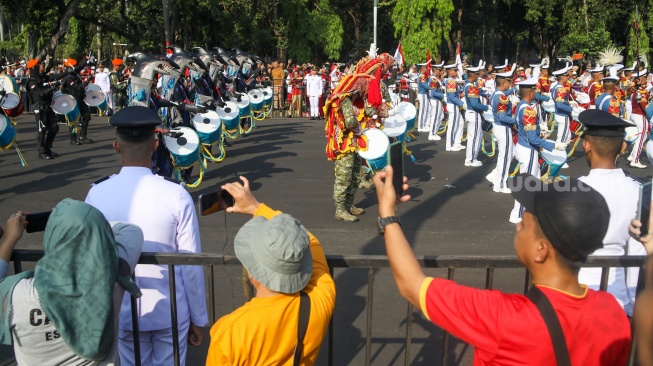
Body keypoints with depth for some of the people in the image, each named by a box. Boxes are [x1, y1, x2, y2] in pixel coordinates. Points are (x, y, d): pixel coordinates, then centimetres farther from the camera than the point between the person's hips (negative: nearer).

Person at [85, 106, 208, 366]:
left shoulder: (96, 195, -12)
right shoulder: (176, 196, -18)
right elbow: (190, 266, -13)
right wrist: (198, 319, 1)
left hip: (121, 313, 2)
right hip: (170, 312, -1)